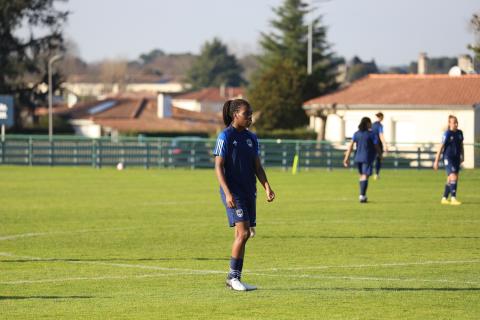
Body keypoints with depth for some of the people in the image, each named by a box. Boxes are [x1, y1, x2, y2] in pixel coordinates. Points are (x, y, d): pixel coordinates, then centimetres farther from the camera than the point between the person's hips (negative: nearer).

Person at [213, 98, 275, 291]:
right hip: (233, 192, -7)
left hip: (249, 192, 7)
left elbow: (257, 166, 14)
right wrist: (227, 193, -20)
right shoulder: (225, 137, -8)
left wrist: (266, 186, -1)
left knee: (244, 234, 6)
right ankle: (233, 277, -5)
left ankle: (234, 278, 13)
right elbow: (218, 167, -11)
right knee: (243, 232, -15)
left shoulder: (251, 137, 11)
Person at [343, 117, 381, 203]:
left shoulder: (356, 134, 5)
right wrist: (380, 155, 15)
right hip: (367, 158, -5)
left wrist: (347, 158, 1)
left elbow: (351, 145, 1)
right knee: (365, 176, -7)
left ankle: (363, 195, 23)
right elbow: (376, 147, -4)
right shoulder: (371, 134, -8)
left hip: (358, 158, 5)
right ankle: (362, 195, -18)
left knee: (362, 175, 20)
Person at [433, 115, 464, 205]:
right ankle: (453, 198, -15)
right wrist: (436, 161, -9)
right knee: (453, 177, -17)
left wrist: (462, 156, 11)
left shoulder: (459, 133, 6)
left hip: (456, 159, 6)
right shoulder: (447, 134, -11)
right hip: (448, 158, -6)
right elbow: (441, 147, -9)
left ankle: (444, 198, 20)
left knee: (450, 180, 10)